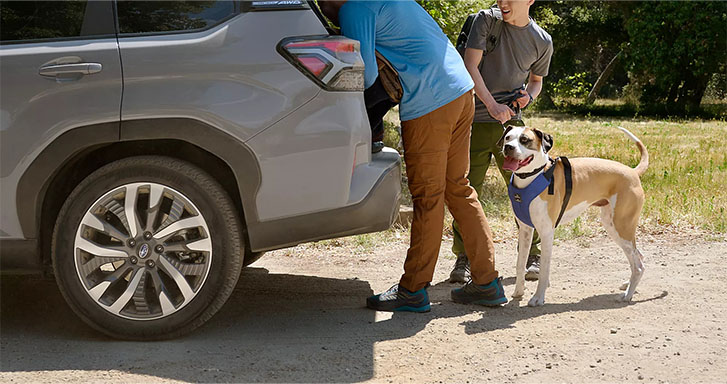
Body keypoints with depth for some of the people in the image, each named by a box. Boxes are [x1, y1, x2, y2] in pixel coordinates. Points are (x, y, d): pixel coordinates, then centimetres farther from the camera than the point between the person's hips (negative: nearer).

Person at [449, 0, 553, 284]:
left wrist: (529, 95, -2)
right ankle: (463, 258, 12)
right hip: (475, 121, -1)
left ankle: (532, 256, 15)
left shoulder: (542, 41, 7)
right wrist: (491, 104, -19)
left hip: (511, 122, 2)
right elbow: (470, 66, -9)